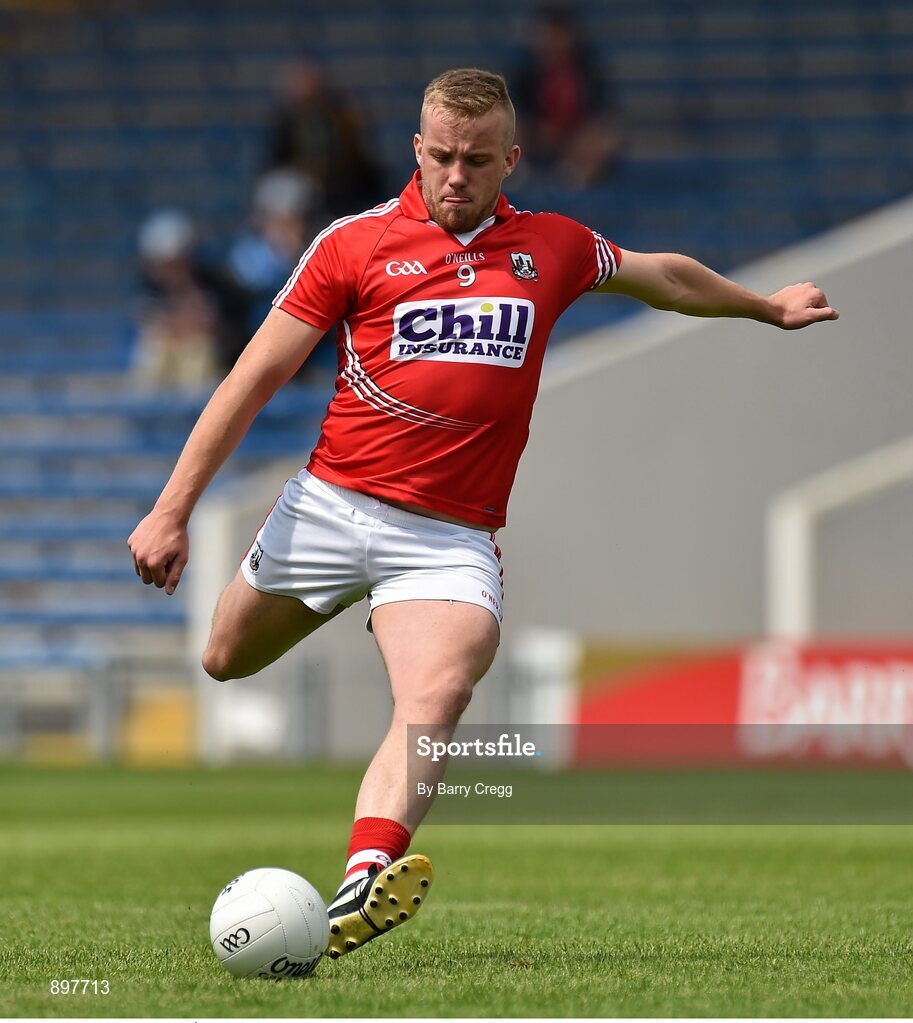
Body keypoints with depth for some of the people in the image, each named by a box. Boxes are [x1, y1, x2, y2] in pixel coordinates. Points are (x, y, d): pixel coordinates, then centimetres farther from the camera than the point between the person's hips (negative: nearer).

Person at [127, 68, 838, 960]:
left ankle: (364, 884, -46)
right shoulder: (356, 242, 0)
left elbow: (661, 276, 31)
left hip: (451, 537, 0)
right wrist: (172, 511, -5)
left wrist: (766, 307, 43)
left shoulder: (553, 248, 9)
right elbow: (255, 378, 0)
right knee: (226, 662, 15)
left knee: (437, 695, -27)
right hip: (329, 506, 1)